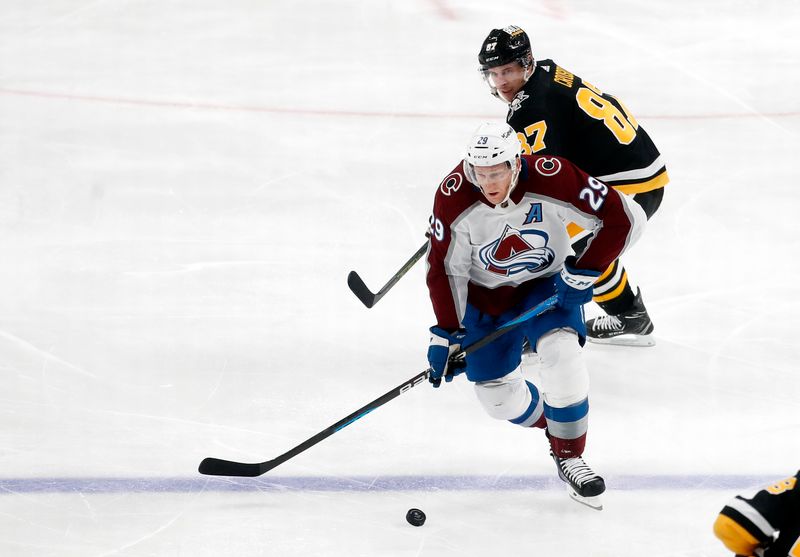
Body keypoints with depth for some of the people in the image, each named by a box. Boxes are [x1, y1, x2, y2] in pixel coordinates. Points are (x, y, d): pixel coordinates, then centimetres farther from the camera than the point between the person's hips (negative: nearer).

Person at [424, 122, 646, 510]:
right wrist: (446, 334, -16)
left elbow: (624, 218, -23)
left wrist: (583, 273, -24)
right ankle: (554, 425, 31)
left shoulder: (553, 179, -31)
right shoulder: (454, 197, -26)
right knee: (499, 398, -2)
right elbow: (445, 268, -14)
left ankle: (569, 456, -6)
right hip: (485, 293, 1)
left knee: (563, 357, -26)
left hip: (547, 282, -1)